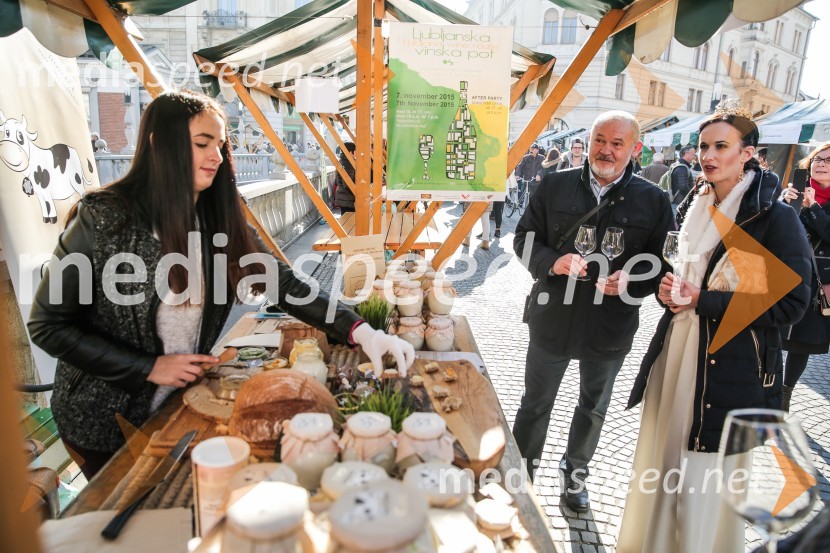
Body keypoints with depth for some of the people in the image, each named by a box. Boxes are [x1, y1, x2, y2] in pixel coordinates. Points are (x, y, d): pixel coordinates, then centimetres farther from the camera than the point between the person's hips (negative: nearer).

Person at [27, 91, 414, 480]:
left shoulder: (219, 219, -8)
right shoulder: (103, 219, -21)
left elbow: (282, 282, -13)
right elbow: (47, 324, -15)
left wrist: (359, 332, -25)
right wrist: (149, 367, -18)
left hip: (185, 404, 4)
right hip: (104, 420, -4)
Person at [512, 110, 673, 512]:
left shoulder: (653, 201, -5)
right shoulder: (555, 185, -4)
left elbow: (663, 264, -1)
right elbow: (524, 237, -1)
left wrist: (632, 281, -21)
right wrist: (552, 262, -21)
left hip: (610, 325, 1)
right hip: (553, 317, 0)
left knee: (594, 407, 21)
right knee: (535, 403, 15)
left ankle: (576, 472, 47)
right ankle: (522, 472, 38)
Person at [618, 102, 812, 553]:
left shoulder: (775, 218, -10)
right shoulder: (693, 207, 9)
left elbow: (790, 304, -12)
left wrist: (704, 301, -18)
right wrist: (668, 289, 0)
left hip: (730, 367, -6)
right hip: (677, 353, 6)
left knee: (703, 481, 3)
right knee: (660, 463, 15)